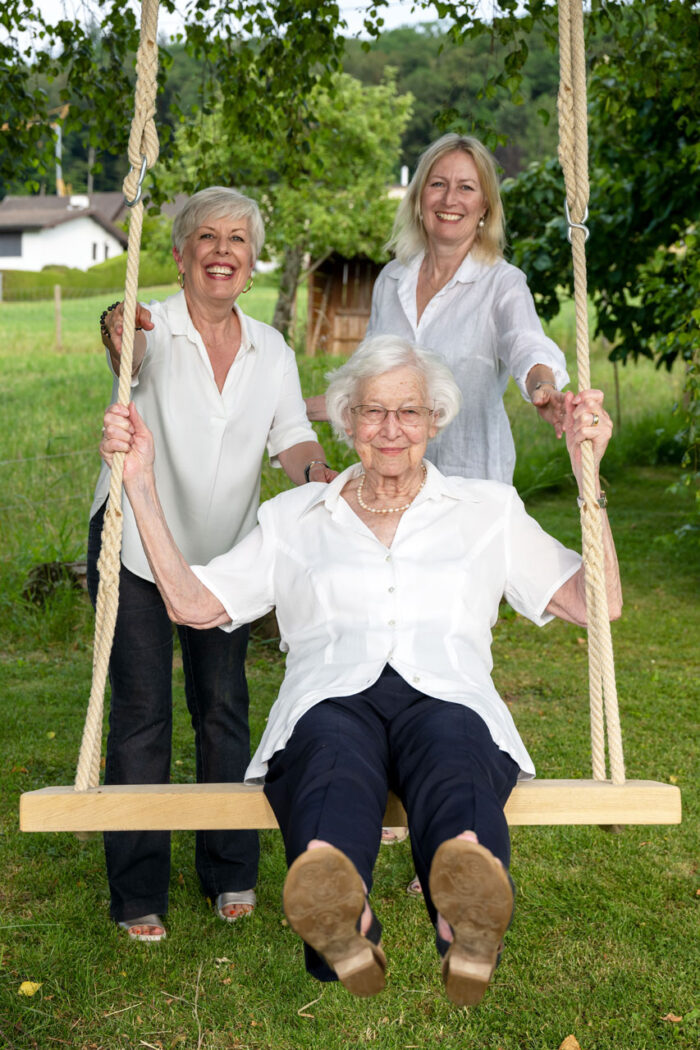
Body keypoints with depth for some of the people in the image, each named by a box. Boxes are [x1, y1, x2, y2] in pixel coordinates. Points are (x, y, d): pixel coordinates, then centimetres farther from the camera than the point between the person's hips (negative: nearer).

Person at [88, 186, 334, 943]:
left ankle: (230, 874, 24)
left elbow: (292, 440, -2)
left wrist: (315, 470, -25)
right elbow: (133, 356, -34)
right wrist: (119, 339, -59)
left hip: (224, 552, 4)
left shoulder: (271, 350, 4)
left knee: (223, 708, 8)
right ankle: (137, 895, 10)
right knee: (141, 712, -2)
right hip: (134, 543, -4)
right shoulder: (154, 329, -10)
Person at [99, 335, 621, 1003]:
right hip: (331, 696, 0)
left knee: (450, 747, -39)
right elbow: (192, 603, 20)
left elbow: (595, 604, 17)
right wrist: (139, 480, 17)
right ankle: (336, 910, -69)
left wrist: (586, 467, 10)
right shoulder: (294, 518, 26)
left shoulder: (488, 510, 25)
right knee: (333, 751, -39)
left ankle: (467, 912, -69)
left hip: (448, 696, 0)